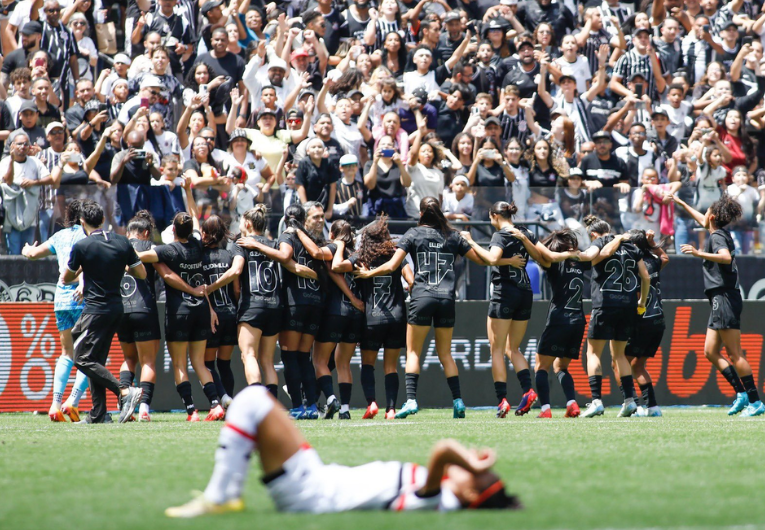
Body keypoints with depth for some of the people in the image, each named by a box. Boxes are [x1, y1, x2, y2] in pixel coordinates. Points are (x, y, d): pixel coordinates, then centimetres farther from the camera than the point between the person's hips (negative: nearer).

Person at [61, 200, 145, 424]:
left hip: (96, 310, -7)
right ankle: (98, 414, 11)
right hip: (116, 307, 7)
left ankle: (125, 392, -20)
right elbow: (141, 274, 7)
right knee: (96, 360, 14)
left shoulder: (81, 247, -12)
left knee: (83, 359, -4)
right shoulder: (122, 242, 2)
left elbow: (66, 279, 2)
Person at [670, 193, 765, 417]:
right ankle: (741, 394, 5)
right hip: (721, 300, 10)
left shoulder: (717, 236, -9)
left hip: (725, 298, -10)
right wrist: (681, 204, 50)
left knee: (734, 353, -11)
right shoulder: (721, 234, 18)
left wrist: (699, 254, -34)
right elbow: (703, 221, 40)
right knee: (710, 352, 10)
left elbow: (726, 257, -30)